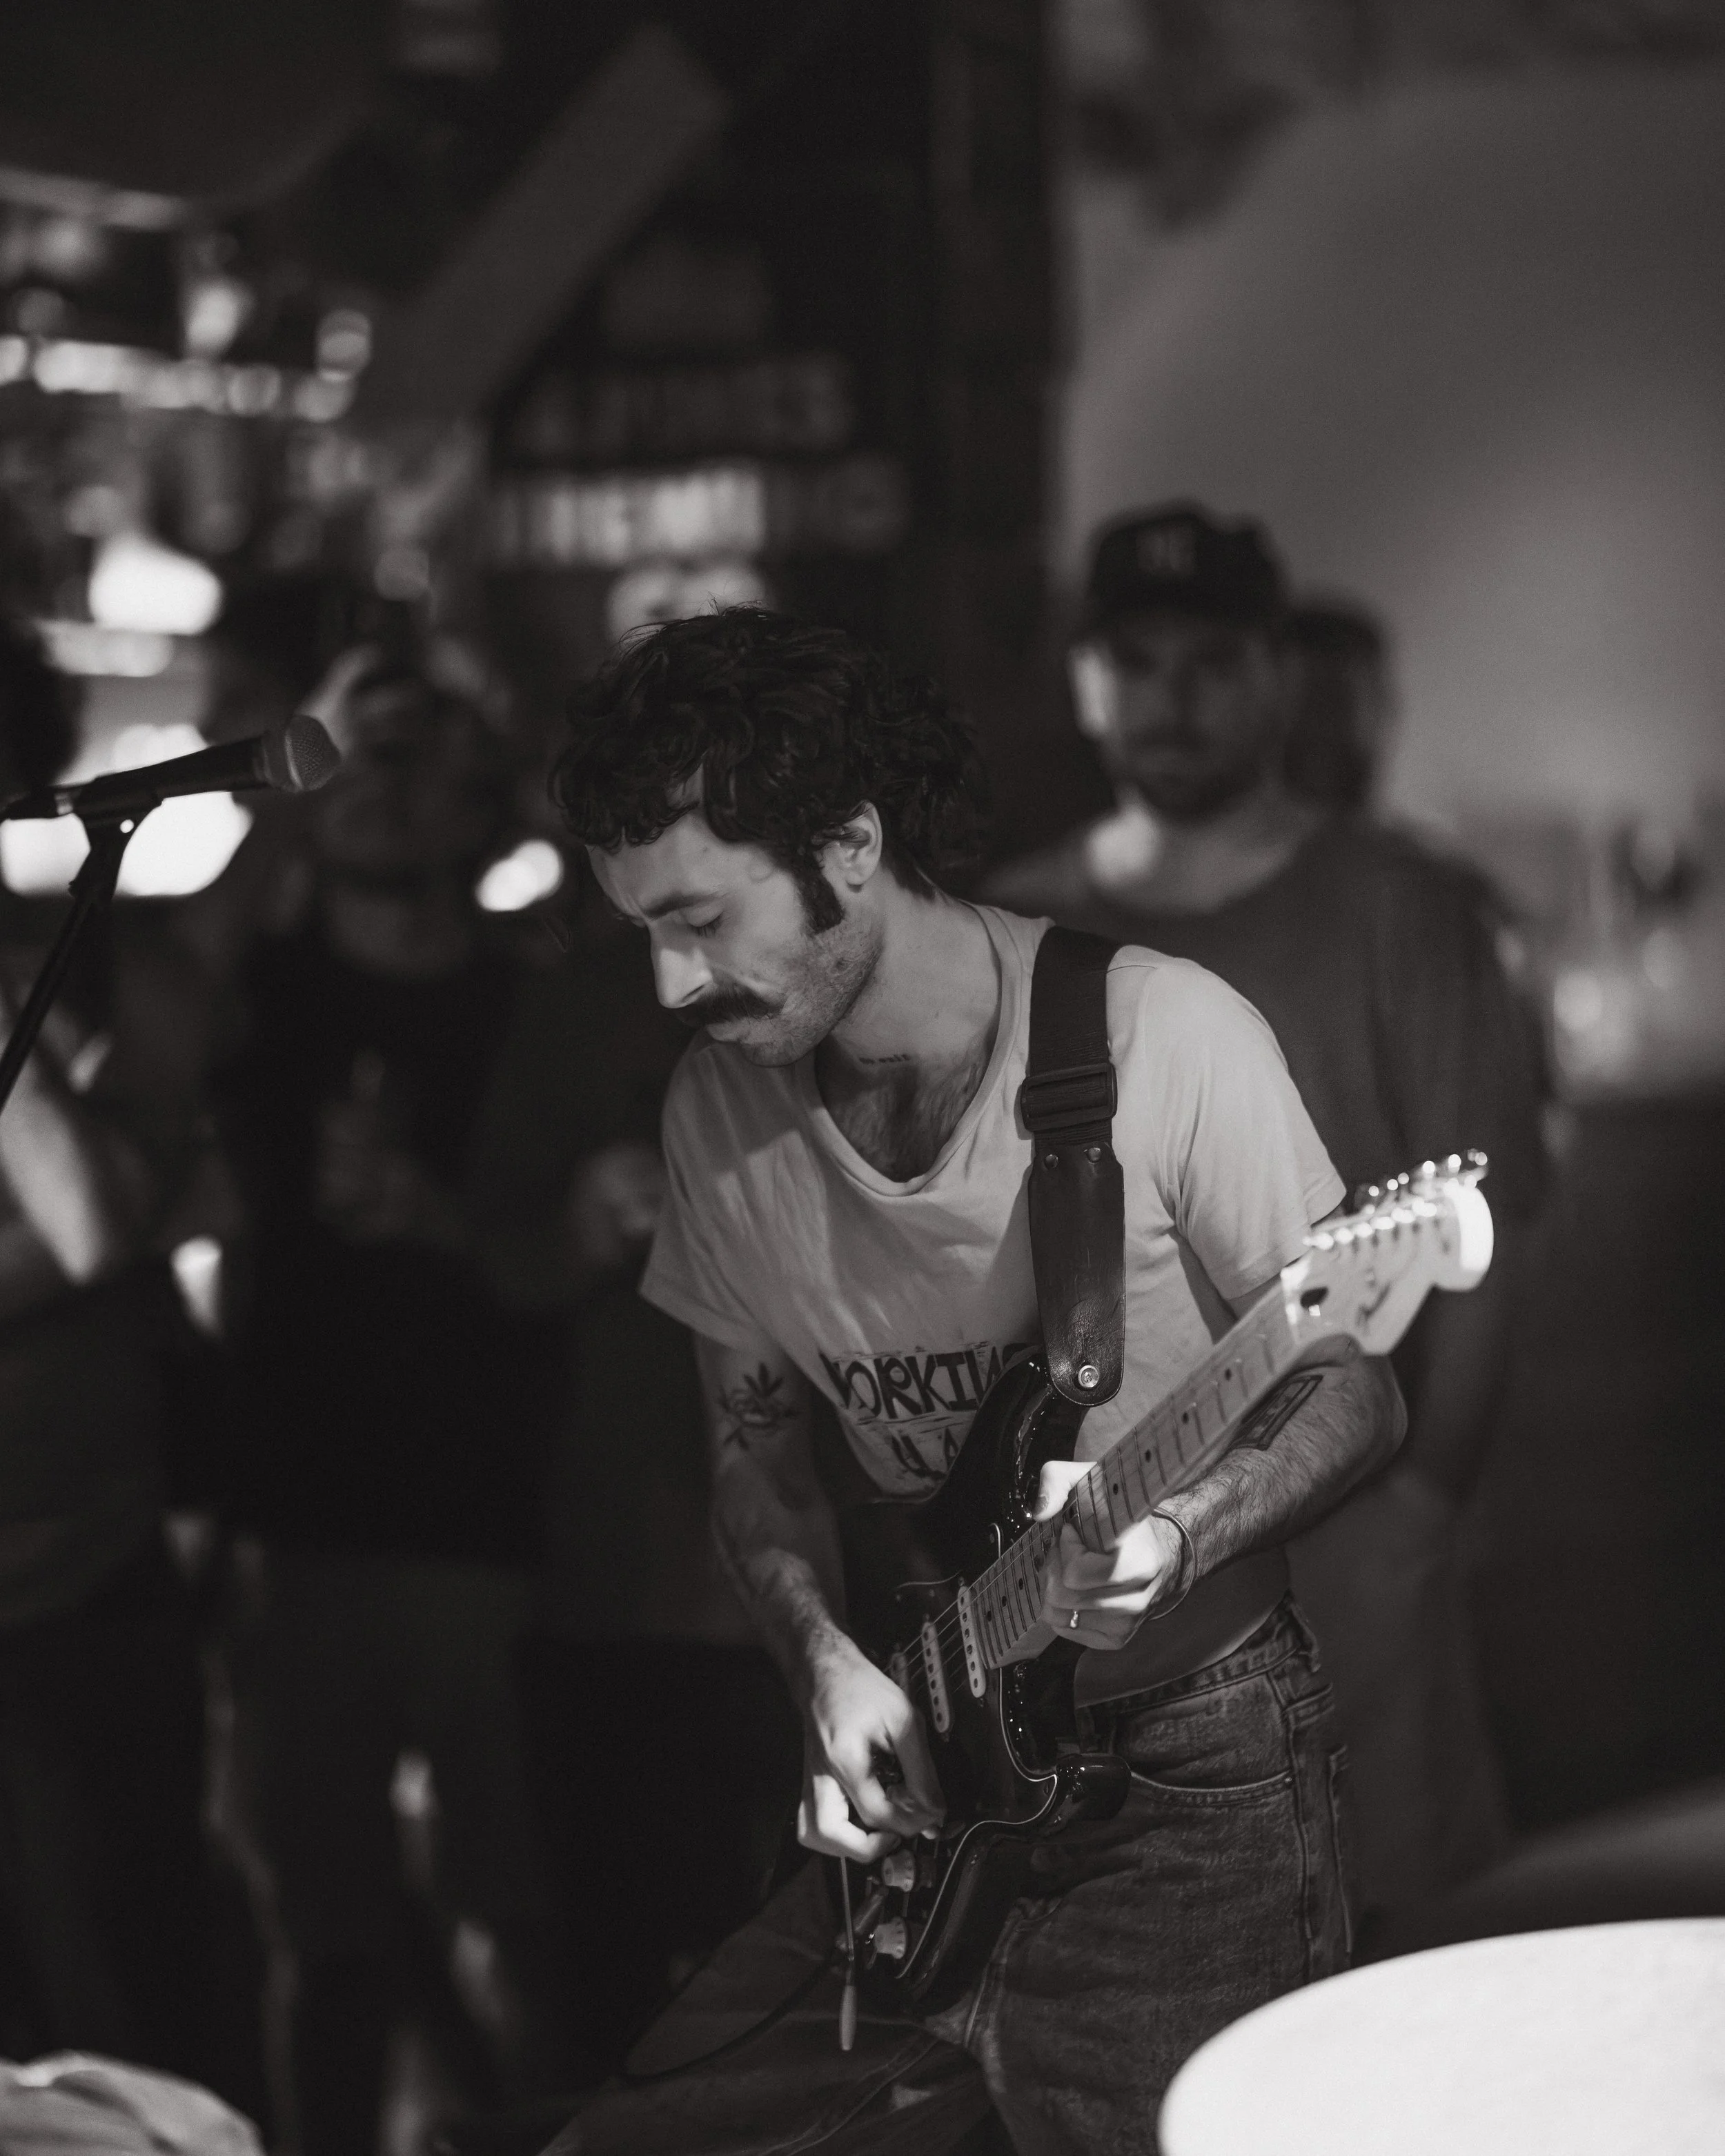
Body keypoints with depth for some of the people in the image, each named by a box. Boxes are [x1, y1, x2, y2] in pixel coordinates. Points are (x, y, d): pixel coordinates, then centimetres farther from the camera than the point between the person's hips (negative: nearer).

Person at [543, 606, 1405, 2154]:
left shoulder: (1164, 1039, -14)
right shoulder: (723, 1111, 2)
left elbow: (1355, 1392, -7)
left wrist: (1180, 1532, -25)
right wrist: (825, 1659, -4)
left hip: (1197, 1753, -5)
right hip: (920, 1783, 5)